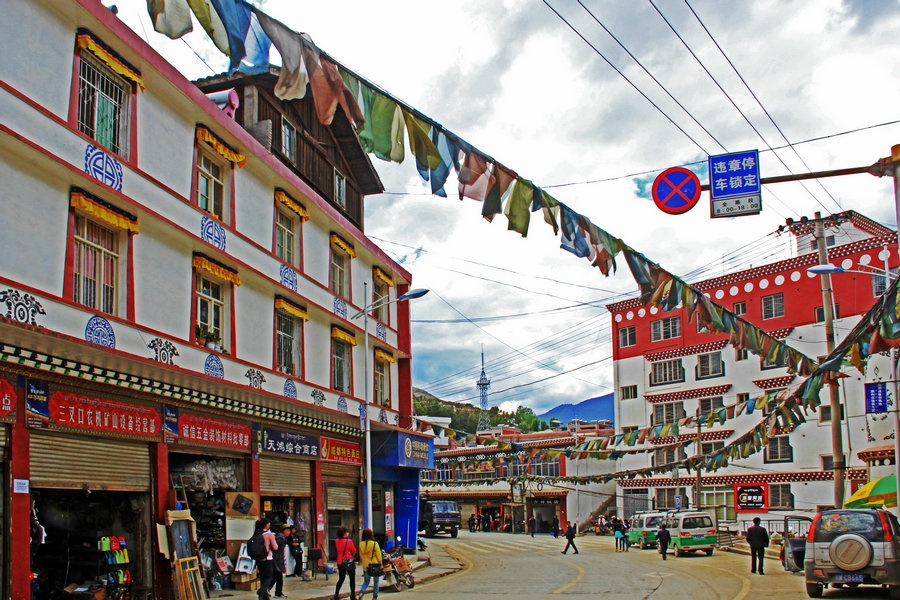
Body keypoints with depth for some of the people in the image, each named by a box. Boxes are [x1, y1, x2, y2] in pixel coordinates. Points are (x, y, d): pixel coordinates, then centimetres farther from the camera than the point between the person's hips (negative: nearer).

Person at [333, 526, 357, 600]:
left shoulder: (336, 541, -2)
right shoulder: (349, 541, -16)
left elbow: (338, 550, 10)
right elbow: (354, 551, -5)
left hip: (340, 562, 5)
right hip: (349, 562, -5)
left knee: (341, 579, 18)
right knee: (352, 579, 6)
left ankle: (336, 594, 12)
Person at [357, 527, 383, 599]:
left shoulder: (361, 544, -6)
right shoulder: (374, 544, -16)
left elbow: (360, 555, 5)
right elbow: (378, 555, -10)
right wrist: (380, 564, 2)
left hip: (365, 566, 3)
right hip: (375, 565, -3)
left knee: (366, 581, 17)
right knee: (376, 581, 14)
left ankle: (361, 592, -8)